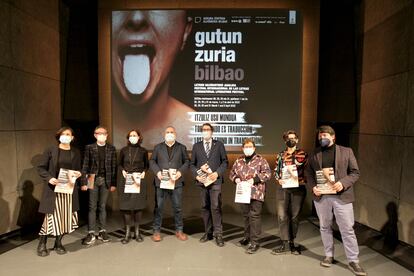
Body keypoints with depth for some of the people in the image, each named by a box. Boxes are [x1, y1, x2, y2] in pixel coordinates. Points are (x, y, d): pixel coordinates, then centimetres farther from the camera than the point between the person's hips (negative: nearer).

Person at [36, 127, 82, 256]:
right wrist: (49, 178, -16)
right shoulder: (50, 150, -1)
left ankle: (58, 243, 22)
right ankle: (42, 244, 17)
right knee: (52, 216, -2)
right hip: (54, 188, -3)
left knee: (66, 216, 6)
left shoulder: (75, 152, 8)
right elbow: (41, 168, 0)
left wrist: (78, 173, -8)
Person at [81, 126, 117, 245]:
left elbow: (114, 166, 5)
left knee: (102, 206, 8)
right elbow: (85, 165, 0)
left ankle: (102, 231, 16)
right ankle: (91, 233, 7)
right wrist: (84, 182, -6)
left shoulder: (111, 148, 6)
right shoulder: (89, 148, 2)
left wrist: (113, 183, 1)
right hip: (93, 179, -1)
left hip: (106, 180, 1)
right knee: (92, 207, 1)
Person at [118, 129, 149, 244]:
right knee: (126, 206, 0)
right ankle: (127, 233, 12)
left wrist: (144, 172, -5)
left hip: (139, 181, 0)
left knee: (138, 206, 5)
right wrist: (123, 170, -5)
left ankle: (137, 232, 20)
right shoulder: (124, 150, 3)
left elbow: (146, 165, 13)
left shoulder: (143, 151, 2)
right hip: (126, 181, 0)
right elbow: (120, 164, 13)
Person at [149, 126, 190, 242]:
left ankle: (179, 230, 21)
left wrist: (180, 172, -11)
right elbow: (152, 161, 7)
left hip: (176, 182, 0)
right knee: (158, 207, 5)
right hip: (161, 181, 0)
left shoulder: (181, 147, 9)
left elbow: (186, 162, 6)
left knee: (178, 207, 7)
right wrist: (157, 172, -10)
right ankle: (156, 231, 18)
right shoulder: (158, 147, 11)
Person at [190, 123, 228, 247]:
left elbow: (225, 162, 4)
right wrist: (196, 175, -4)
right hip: (202, 181, 3)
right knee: (205, 207, 8)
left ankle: (218, 234, 2)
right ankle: (208, 232, 20)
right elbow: (192, 164, 12)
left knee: (215, 207, -8)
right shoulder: (196, 146, 12)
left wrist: (217, 173, -10)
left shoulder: (219, 145, 7)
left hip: (215, 180, -2)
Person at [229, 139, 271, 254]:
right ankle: (247, 237, 31)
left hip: (256, 193, -5)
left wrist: (255, 179, -18)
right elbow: (232, 173, 18)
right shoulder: (239, 161, 12)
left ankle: (254, 242, 1)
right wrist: (235, 178, -4)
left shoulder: (260, 160, -2)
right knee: (246, 215, 16)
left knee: (254, 215, -6)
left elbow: (268, 173, -8)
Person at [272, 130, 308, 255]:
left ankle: (291, 242, 22)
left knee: (294, 216, 7)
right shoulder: (280, 155, 12)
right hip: (282, 188, 2)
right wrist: (278, 179, -5)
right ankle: (285, 244, 7)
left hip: (298, 188, -2)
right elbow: (276, 170, 13)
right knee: (282, 216, -2)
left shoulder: (302, 154, 4)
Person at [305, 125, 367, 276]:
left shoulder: (346, 151, 2)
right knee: (325, 227, 13)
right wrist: (313, 187, -8)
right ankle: (329, 255, 28)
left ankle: (353, 261, 15)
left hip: (342, 196, -2)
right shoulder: (314, 154, 7)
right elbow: (308, 173, 9)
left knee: (347, 229, 2)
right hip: (321, 196, 2)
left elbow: (355, 172, 1)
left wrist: (343, 183, -16)